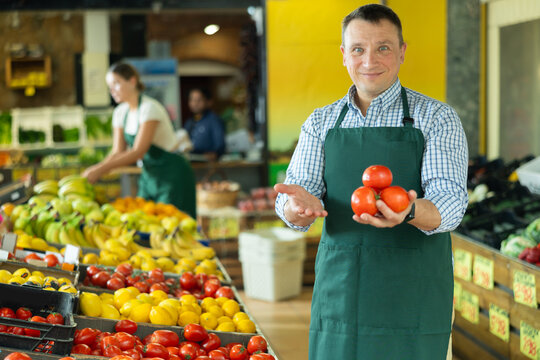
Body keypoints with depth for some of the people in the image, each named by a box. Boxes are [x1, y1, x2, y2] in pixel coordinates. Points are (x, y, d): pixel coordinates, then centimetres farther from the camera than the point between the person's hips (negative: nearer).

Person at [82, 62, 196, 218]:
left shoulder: (150, 108, -19)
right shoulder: (120, 113, 5)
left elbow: (138, 152, -26)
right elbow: (117, 152, 2)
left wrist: (100, 169, -29)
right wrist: (93, 170, -16)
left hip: (173, 175, -8)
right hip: (149, 174, 8)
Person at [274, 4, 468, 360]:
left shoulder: (437, 118, 0)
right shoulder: (321, 123, 10)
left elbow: (450, 202, -11)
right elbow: (297, 190, 1)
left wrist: (409, 212, -34)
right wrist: (299, 204, -24)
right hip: (338, 293, 3)